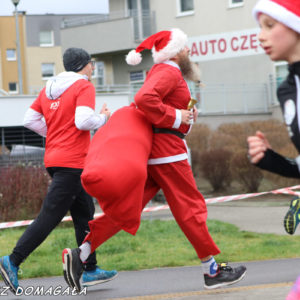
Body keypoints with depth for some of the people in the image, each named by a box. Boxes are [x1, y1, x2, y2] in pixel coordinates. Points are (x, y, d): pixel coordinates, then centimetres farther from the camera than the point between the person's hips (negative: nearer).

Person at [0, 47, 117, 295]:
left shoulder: (49, 89, 15)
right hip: (73, 162, -9)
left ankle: (90, 270, 15)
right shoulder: (84, 86, -8)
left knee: (85, 213, 13)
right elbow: (83, 120, -21)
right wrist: (103, 118, -3)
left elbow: (30, 120, 12)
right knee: (49, 217, -9)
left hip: (55, 158, 9)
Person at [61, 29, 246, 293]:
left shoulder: (159, 71, 21)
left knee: (125, 209, 3)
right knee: (190, 207, -1)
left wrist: (186, 118, 9)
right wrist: (176, 117, -18)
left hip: (150, 151, 9)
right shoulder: (170, 72, -11)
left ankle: (80, 254, -6)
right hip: (166, 149, -9)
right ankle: (212, 271, 7)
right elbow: (144, 99, -28)